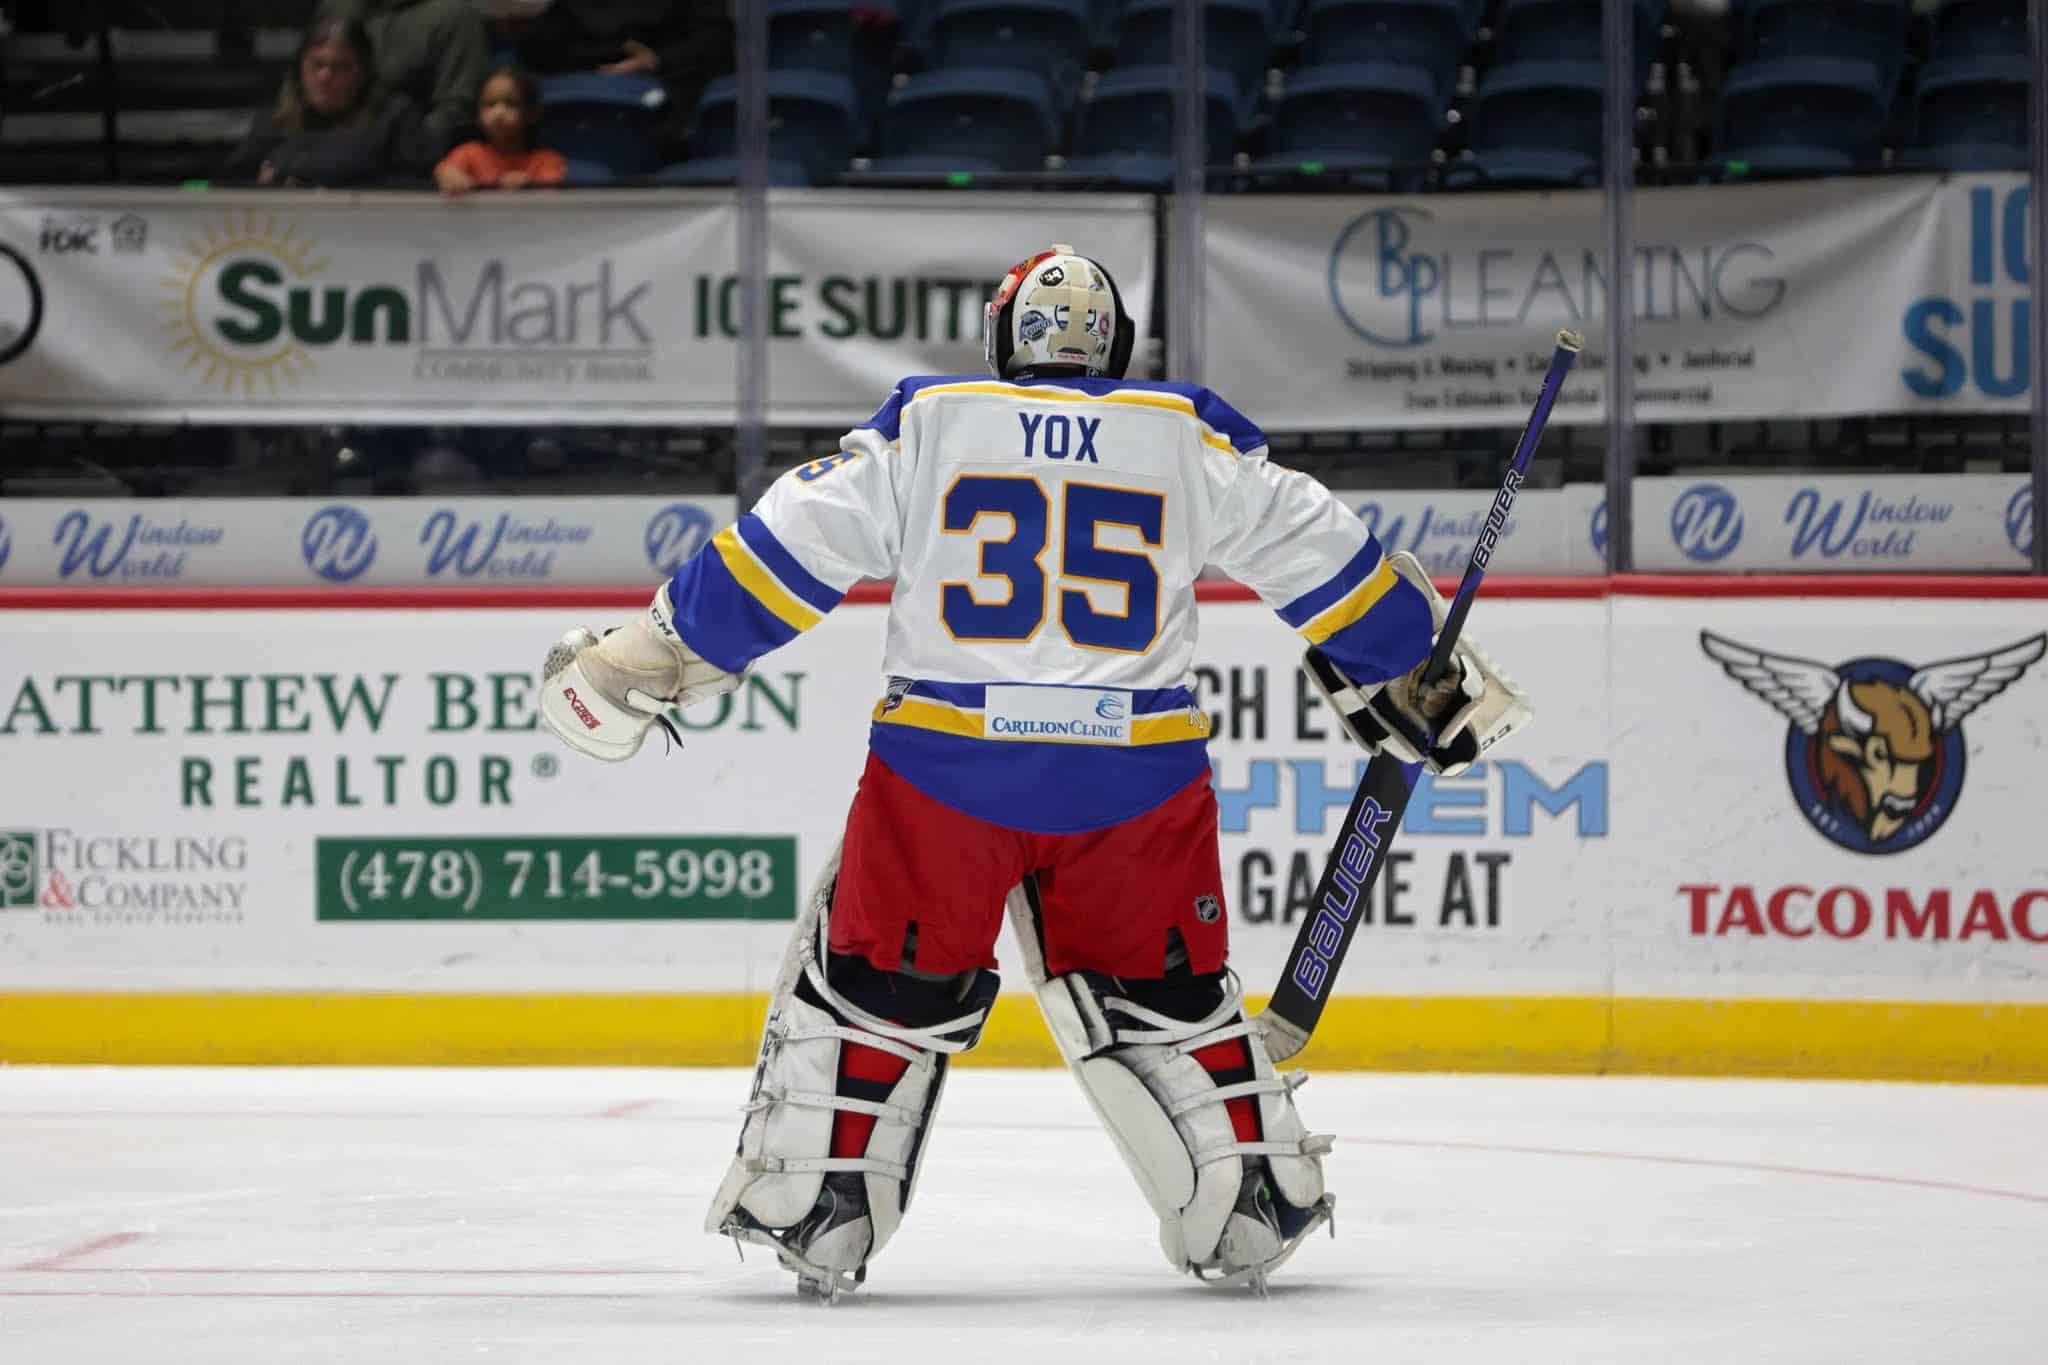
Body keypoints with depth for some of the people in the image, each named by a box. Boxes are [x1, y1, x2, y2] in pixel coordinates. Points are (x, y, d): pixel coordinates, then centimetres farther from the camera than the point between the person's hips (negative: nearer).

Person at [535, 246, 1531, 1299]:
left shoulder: (921, 426, 7)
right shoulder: (1190, 439, 10)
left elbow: (788, 550, 3)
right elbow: (1320, 556, 14)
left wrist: (649, 662, 10)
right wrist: (1424, 672, 27)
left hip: (943, 766, -1)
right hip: (1136, 772, 1)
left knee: (870, 981, 11)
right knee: (1167, 993, 17)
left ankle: (808, 1213, 6)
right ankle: (1257, 1206, 17)